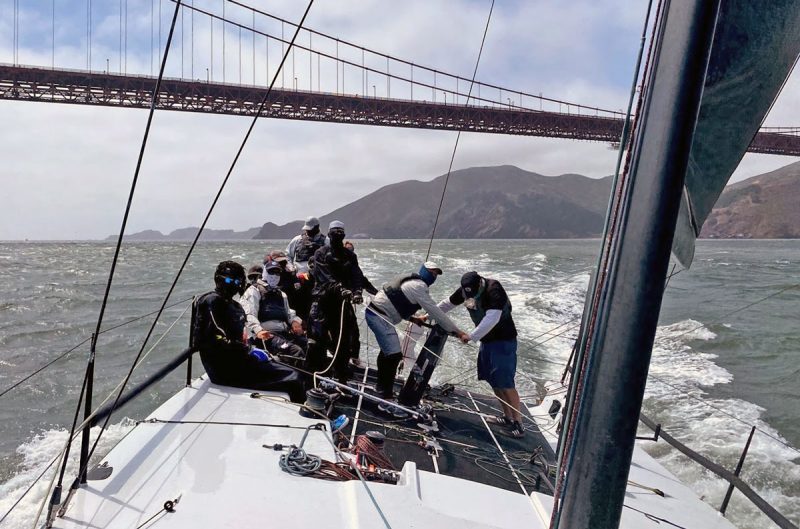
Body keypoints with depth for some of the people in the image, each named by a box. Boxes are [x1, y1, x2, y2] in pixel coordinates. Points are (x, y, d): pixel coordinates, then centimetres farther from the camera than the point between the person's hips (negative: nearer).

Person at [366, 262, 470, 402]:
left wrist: (412, 318, 6)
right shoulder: (419, 286, -15)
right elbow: (434, 311, -19)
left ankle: (381, 386, 42)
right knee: (394, 354, -16)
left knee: (387, 351, 25)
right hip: (380, 316, -11)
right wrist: (458, 331, -16)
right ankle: (386, 395, -12)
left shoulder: (410, 280, 15)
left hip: (375, 312, 11)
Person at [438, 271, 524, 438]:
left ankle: (518, 423, 1)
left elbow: (492, 319, -35)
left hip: (504, 340, -7)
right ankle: (508, 416, 20)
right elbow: (447, 304, 10)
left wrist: (472, 337, -35)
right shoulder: (465, 290, -3)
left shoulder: (494, 290, -26)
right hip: (486, 339, 7)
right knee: (493, 381, 8)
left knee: (505, 383, -9)